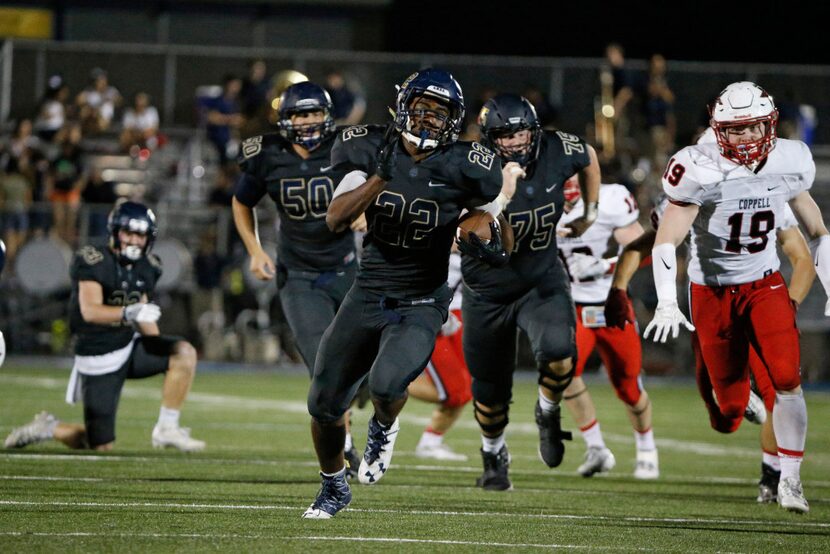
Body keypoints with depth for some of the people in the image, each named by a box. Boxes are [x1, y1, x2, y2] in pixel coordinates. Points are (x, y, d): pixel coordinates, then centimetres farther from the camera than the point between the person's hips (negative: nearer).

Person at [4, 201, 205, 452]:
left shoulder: (146, 267, 5)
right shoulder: (93, 261, -16)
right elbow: (90, 311, -29)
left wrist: (160, 351, 8)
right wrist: (128, 313, -45)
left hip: (130, 345, 6)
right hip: (98, 357, -6)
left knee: (185, 353, -21)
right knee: (102, 446, -7)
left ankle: (167, 429, -13)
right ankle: (48, 428, 21)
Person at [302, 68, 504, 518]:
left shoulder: (458, 168, -10)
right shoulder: (373, 151, -7)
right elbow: (335, 219, -15)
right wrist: (381, 178, -27)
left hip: (421, 306, -3)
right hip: (367, 296, 3)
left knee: (386, 385, -28)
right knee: (325, 402, 7)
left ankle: (383, 429, 10)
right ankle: (333, 485, 35)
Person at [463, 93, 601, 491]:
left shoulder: (557, 151, -14)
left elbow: (589, 158, 12)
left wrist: (589, 214, 15)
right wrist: (503, 194, -44)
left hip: (542, 282, 1)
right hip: (488, 291, -1)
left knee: (559, 352, -29)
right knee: (490, 390, 11)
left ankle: (548, 413, 4)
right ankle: (493, 456, 42)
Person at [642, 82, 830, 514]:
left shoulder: (789, 164, -6)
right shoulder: (702, 171, -19)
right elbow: (666, 241, -21)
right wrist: (667, 303, -33)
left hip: (764, 283, 2)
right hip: (713, 289, -2)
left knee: (786, 378, -17)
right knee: (732, 406, 0)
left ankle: (790, 478, -7)